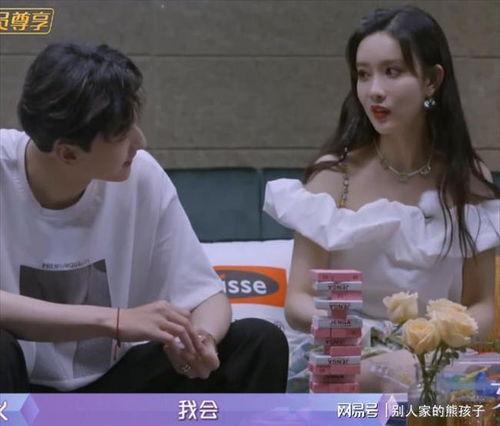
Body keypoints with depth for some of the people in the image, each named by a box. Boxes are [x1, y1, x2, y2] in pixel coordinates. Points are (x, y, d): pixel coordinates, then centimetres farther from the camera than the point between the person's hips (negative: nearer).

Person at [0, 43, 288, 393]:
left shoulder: (141, 176, -10)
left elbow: (204, 293, -6)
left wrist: (201, 340, -29)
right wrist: (115, 321, -37)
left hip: (109, 383, 4)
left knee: (260, 343, -13)